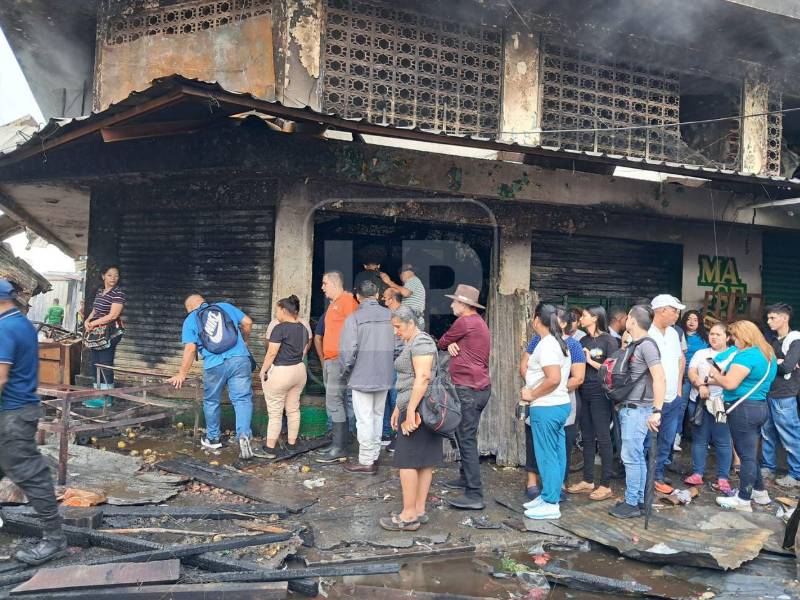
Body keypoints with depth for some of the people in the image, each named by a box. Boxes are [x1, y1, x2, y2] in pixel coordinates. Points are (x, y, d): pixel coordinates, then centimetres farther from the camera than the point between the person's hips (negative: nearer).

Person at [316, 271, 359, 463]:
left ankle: (339, 449, -9)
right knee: (336, 403, 12)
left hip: (339, 359, -10)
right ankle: (340, 445, 17)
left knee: (334, 402, -11)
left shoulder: (347, 300, -10)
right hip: (329, 360, 10)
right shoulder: (333, 304, 21)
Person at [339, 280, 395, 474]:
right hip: (384, 377, 5)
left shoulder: (354, 318, -13)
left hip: (362, 377, -5)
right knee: (378, 416, 17)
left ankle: (366, 461, 9)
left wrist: (346, 371, 0)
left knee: (364, 420, 3)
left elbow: (348, 351, -17)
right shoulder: (390, 316, 0)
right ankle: (375, 456, 26)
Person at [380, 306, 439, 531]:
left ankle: (409, 516, -3)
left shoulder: (421, 341, -13)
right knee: (424, 461, 10)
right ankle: (419, 511, 15)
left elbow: (422, 377, -23)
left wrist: (410, 410, -25)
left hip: (417, 410, -10)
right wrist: (398, 408, 23)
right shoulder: (411, 343, 19)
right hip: (412, 408, 10)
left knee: (407, 461, -7)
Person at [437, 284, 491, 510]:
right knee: (464, 435, 21)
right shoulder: (479, 322, 17)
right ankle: (466, 478, 33)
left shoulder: (465, 322, -14)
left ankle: (474, 495, -11)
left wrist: (447, 344, 20)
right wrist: (452, 345, -9)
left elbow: (441, 343, -2)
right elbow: (450, 343, 13)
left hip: (468, 389, -10)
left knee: (467, 440, -10)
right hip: (480, 388, 10)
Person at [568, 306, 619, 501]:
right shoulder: (583, 341, 12)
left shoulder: (608, 340, -6)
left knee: (603, 438, -1)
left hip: (600, 393, -7)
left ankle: (606, 485, 6)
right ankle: (588, 481, 21)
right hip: (584, 393, 7)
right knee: (587, 437, 12)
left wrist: (591, 361, -14)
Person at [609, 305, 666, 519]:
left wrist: (656, 411, -27)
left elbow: (660, 378, -22)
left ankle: (632, 503, 3)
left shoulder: (646, 345, -15)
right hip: (627, 407, 9)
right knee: (637, 456, 13)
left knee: (631, 457, -4)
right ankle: (639, 499, 21)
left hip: (637, 409, -9)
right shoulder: (632, 345, 14)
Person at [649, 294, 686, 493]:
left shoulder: (673, 333, 9)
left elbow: (681, 359, 22)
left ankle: (658, 477, 27)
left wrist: (679, 388, 16)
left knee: (666, 442, 15)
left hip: (673, 400, 7)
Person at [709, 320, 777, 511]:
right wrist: (719, 380, 13)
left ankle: (744, 500, 5)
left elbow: (730, 383, -21)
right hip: (760, 407, 10)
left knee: (746, 455, -3)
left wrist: (715, 374, -2)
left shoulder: (747, 355, -17)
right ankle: (759, 492, 29)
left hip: (743, 409, -10)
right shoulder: (767, 354, 14)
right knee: (750, 453, 20)